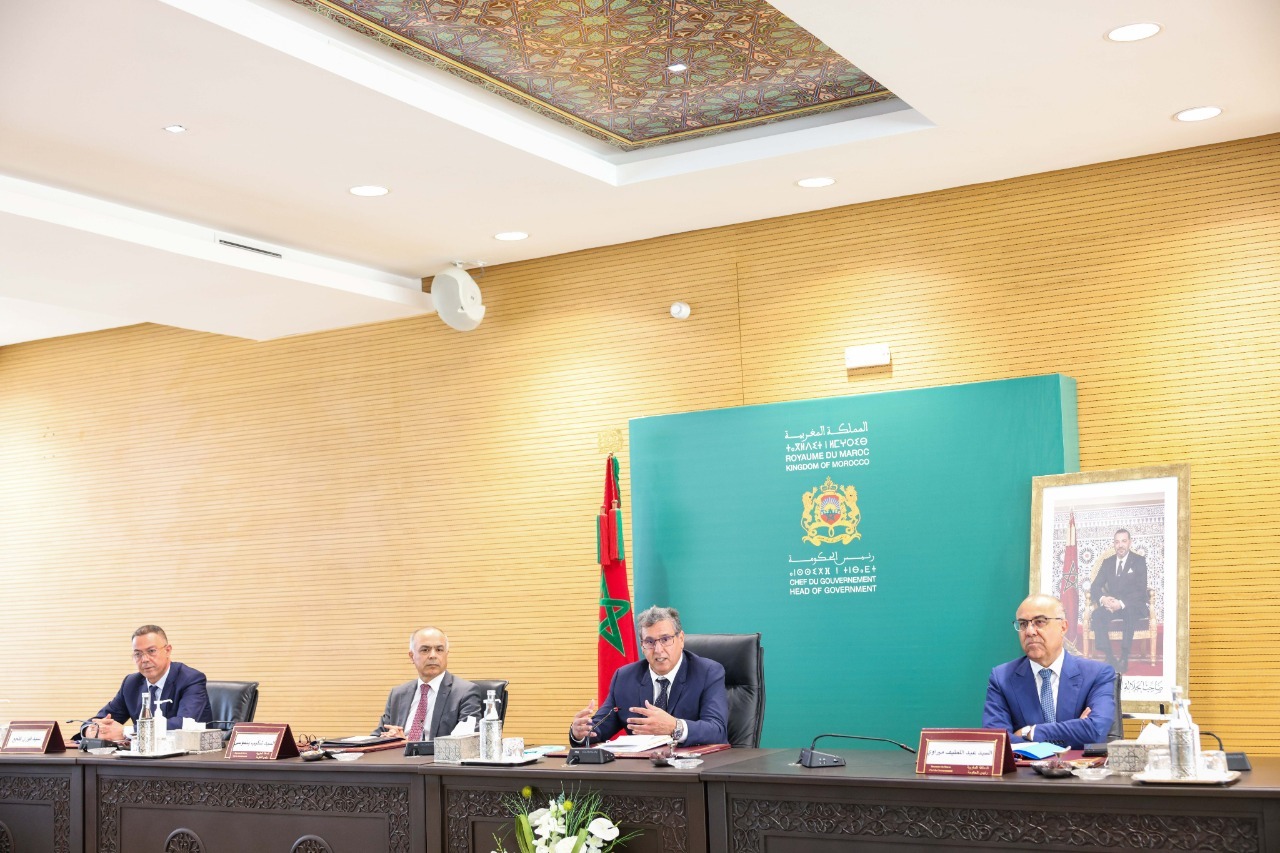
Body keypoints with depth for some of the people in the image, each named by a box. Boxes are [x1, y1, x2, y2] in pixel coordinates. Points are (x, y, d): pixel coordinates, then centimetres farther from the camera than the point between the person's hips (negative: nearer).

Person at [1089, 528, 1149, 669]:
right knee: (1096, 615, -29)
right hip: (1112, 604, 3)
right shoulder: (1108, 562, 13)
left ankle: (1124, 657, -33)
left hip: (1133, 606, -3)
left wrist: (1122, 603, -25)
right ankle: (1109, 657, -29)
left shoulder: (1139, 561, 0)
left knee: (1130, 613, -39)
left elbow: (1141, 590, -9)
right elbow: (1095, 586, 8)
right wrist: (1102, 599, -17)